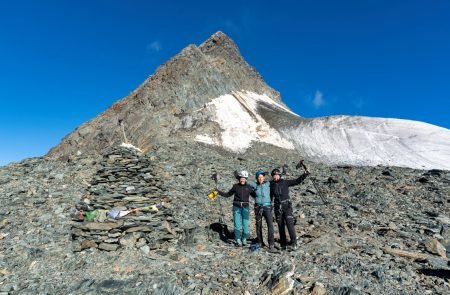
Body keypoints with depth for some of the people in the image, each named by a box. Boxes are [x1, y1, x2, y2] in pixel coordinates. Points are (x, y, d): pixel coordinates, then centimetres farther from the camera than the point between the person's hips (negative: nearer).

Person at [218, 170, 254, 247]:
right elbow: (228, 194, 10)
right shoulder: (235, 186, 1)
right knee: (237, 225, -1)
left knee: (245, 225, 0)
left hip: (245, 207, 0)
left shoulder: (249, 187, 0)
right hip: (237, 207, 0)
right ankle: (238, 240, 17)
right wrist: (218, 192, 4)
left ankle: (244, 239, 22)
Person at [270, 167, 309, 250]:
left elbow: (297, 181, -5)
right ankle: (283, 244, 19)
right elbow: (270, 197, 13)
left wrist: (305, 174, -16)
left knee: (290, 224, -11)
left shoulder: (285, 182, -1)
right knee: (281, 226, 8)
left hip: (287, 207, -2)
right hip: (278, 208, 2)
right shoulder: (271, 185, 4)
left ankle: (294, 242, -1)